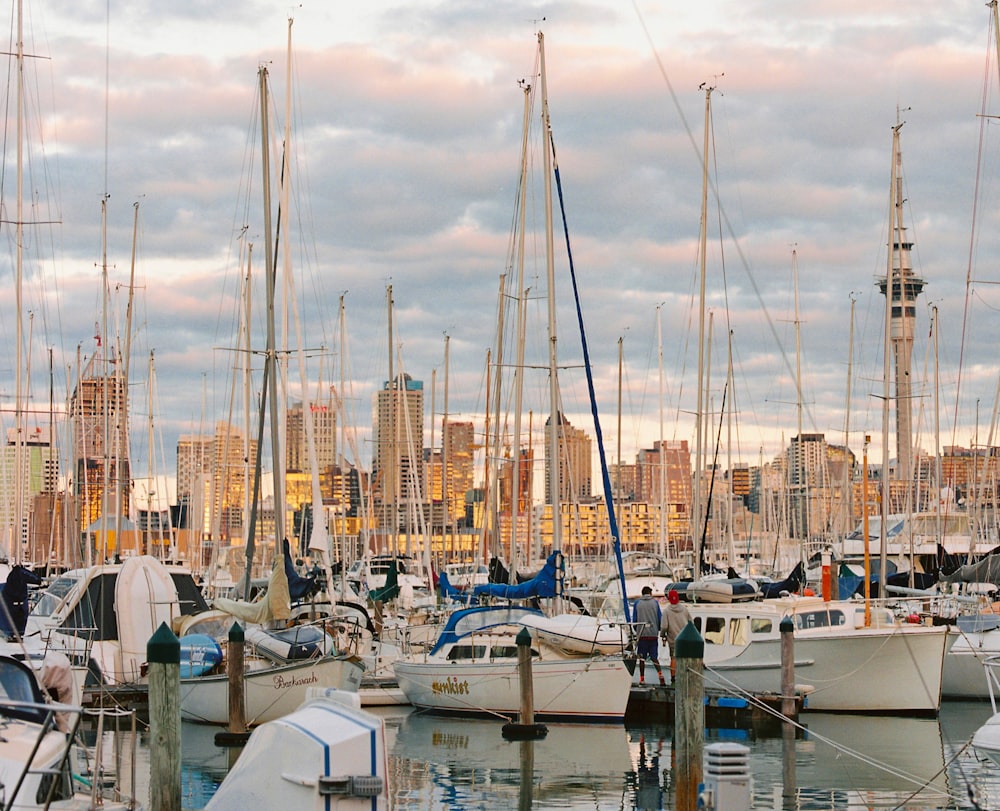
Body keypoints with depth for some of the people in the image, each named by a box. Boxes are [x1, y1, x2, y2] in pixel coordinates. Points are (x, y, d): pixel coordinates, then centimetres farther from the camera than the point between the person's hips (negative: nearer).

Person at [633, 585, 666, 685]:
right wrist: (659, 629, 20)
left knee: (642, 658, 5)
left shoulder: (637, 603, 4)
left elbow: (635, 619, 7)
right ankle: (660, 674, -14)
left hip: (642, 634, -1)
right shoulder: (655, 602, 4)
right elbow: (660, 618, 5)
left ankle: (642, 679, 4)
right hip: (653, 634, 1)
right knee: (654, 657, 5)